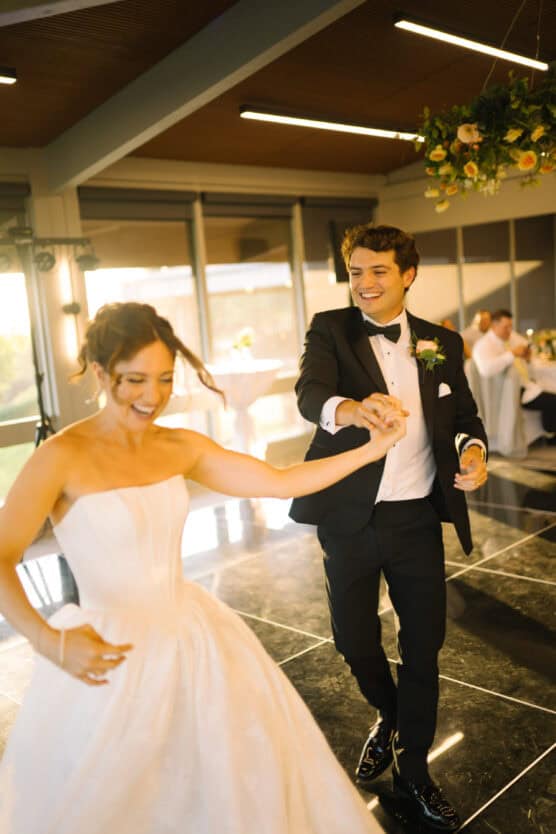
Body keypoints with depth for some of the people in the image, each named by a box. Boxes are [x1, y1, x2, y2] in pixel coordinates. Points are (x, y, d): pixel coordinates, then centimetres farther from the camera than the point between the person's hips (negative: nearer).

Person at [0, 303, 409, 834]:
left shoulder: (182, 448, -2)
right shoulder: (63, 457, -16)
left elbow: (282, 482, -1)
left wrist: (374, 447, -6)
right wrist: (48, 641, -32)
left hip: (192, 638, 5)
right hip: (107, 656, -5)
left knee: (249, 784, 17)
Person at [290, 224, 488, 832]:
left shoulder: (442, 343, 5)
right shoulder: (330, 329, -4)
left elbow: (464, 414, 8)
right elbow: (309, 394, -22)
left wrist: (472, 450, -15)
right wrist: (349, 409, -45)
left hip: (418, 519, 2)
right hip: (351, 519, -1)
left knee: (423, 643, 10)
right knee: (354, 639, 13)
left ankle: (413, 773, 32)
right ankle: (388, 715, 47)